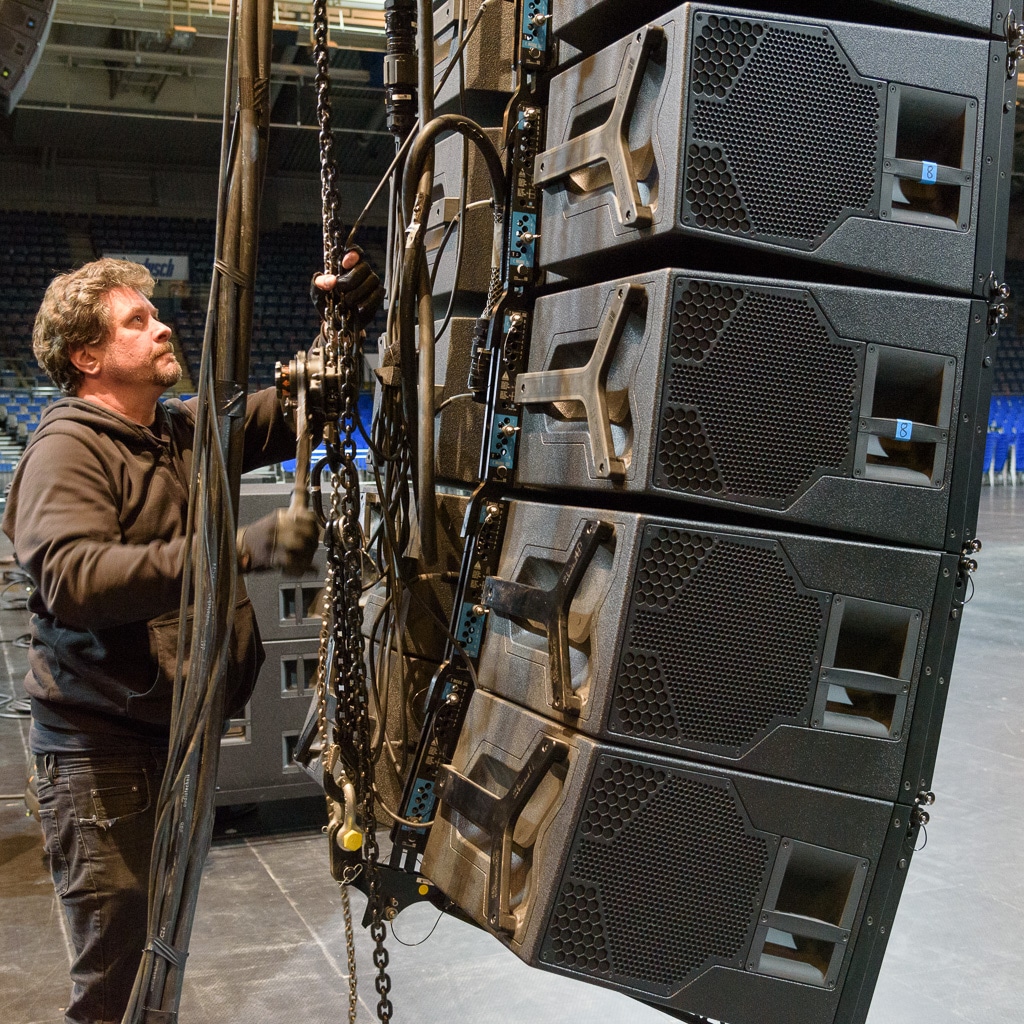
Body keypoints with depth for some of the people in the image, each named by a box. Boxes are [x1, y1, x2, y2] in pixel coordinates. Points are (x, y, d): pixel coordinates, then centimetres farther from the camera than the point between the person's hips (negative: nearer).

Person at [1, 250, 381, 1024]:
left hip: (184, 730, 7)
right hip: (101, 743, -7)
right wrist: (238, 551, -38)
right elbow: (71, 576, -29)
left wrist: (347, 322, -6)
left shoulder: (190, 430, 11)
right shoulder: (67, 448, -12)